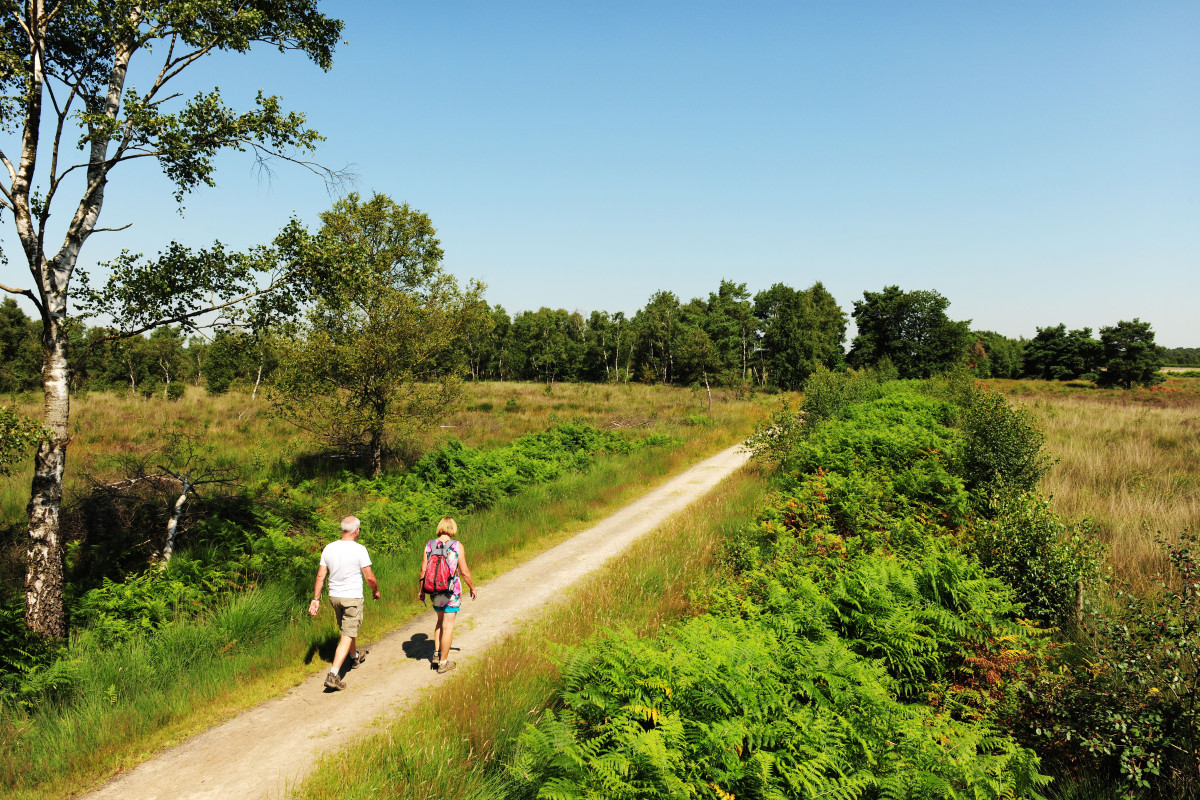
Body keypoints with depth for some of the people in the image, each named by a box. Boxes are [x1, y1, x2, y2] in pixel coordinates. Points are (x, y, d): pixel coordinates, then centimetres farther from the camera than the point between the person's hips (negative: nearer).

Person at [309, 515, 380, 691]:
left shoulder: (329, 548, -1)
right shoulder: (359, 550, -16)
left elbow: (320, 576, 1)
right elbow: (369, 577, -11)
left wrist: (315, 599, 7)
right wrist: (376, 591, 7)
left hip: (334, 597, 6)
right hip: (353, 598, -6)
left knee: (348, 629, 26)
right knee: (347, 636, -2)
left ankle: (355, 657, 47)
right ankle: (333, 675, -11)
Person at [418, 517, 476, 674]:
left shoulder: (429, 545, -2)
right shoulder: (457, 546, -11)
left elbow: (423, 570, 0)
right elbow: (464, 571, -9)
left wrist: (421, 590, 12)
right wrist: (472, 587, 5)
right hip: (452, 590, -4)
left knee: (441, 620, 24)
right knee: (448, 626, 5)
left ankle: (436, 654, 22)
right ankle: (443, 662, 13)